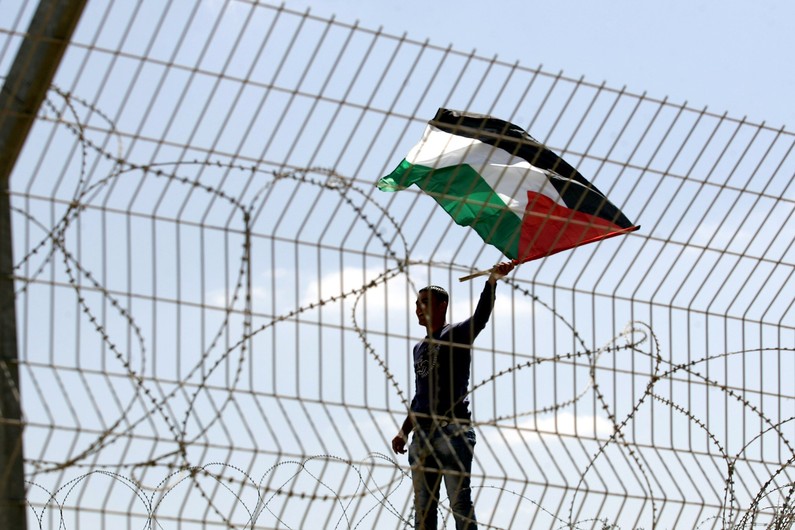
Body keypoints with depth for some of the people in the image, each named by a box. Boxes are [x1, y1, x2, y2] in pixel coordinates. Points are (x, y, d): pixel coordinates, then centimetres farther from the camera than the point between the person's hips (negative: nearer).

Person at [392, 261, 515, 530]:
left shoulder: (457, 335, 3)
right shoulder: (419, 348, 24)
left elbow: (481, 316, -17)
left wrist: (492, 280, -33)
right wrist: (404, 432, 21)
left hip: (452, 430, -7)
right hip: (422, 435, 7)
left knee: (460, 503, -12)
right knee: (423, 508, 4)